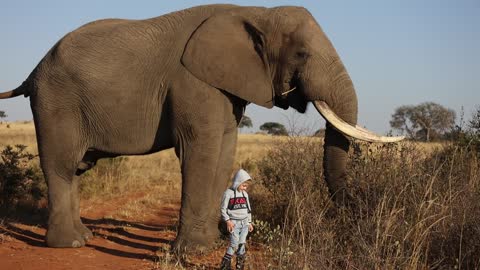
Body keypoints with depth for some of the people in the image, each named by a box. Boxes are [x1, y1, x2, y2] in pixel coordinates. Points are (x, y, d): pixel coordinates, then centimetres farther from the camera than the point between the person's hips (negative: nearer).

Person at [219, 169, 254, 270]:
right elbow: (223, 209, -6)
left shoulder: (245, 194, 12)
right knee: (234, 243, -13)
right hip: (234, 223, -5)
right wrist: (228, 221, -14)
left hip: (244, 223, 5)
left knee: (242, 243, 2)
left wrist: (249, 222, 16)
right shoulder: (229, 193, -6)